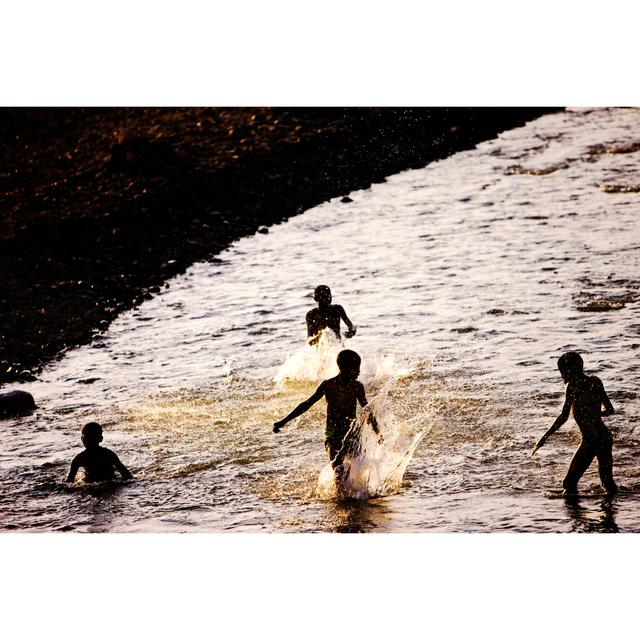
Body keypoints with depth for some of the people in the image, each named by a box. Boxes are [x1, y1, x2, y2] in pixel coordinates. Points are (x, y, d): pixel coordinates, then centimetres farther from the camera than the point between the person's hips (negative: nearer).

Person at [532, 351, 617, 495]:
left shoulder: (573, 385, -9)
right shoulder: (595, 382, 9)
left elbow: (564, 417, -15)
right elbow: (609, 409, 16)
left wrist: (544, 438, -12)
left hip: (591, 440, -7)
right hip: (606, 437, 7)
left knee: (570, 483, -3)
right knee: (608, 482, 16)